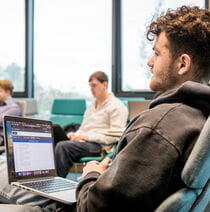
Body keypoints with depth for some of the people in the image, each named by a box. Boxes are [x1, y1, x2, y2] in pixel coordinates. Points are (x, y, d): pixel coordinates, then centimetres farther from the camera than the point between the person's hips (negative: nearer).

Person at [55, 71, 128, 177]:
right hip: (84, 142, 8)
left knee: (62, 146, -29)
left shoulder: (117, 106, -1)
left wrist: (87, 137, -16)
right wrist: (75, 135, 4)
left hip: (99, 145, -8)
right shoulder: (91, 106, 26)